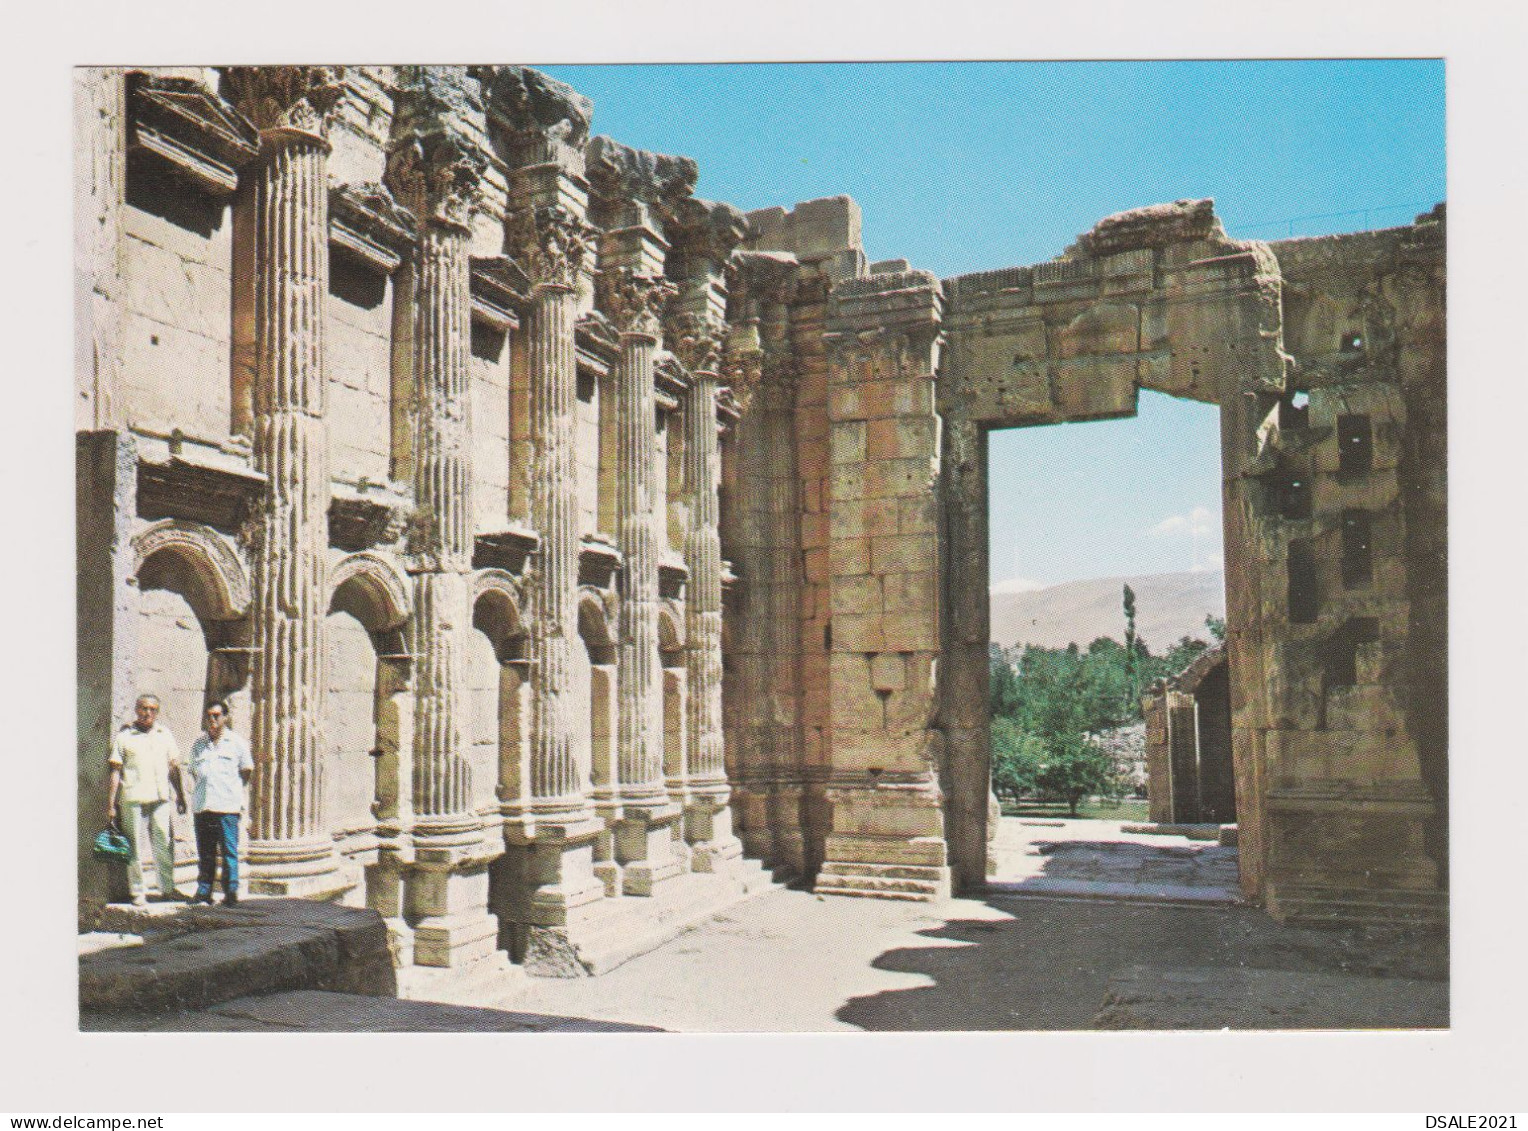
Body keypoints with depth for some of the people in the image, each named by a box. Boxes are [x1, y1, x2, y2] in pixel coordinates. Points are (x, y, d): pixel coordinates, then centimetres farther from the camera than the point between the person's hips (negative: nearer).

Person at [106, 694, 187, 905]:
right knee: (136, 847, 1)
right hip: (133, 799, -3)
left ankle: (168, 888, 13)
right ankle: (137, 892, 10)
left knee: (164, 845, 5)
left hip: (161, 798, 3)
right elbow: (114, 771, 0)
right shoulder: (124, 736, 2)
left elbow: (173, 767, 19)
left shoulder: (165, 734, 13)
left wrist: (180, 795, 17)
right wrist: (110, 804, -4)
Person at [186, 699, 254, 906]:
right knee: (205, 851, 8)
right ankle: (204, 891, 15)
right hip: (202, 804, 3)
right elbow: (194, 771, 23)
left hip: (227, 804, -3)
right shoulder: (198, 744, 15)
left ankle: (231, 891, -4)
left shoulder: (237, 743, 6)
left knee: (229, 850, -6)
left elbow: (246, 770, 12)